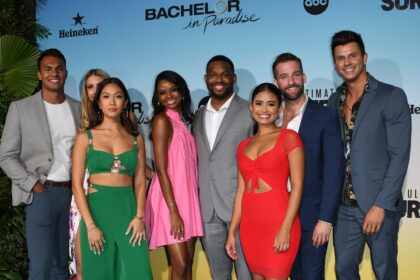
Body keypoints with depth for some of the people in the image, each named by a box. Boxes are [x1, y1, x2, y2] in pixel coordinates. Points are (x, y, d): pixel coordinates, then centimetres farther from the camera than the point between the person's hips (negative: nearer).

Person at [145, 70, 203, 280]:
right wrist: (173, 211, -18)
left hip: (188, 197, 7)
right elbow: (161, 170, -14)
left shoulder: (184, 120, 13)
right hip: (169, 199, -7)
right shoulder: (162, 120, -8)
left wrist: (185, 206, 8)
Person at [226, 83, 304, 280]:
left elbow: (297, 185, -8)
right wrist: (232, 232, 9)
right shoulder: (243, 146, 13)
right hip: (250, 225, 5)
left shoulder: (288, 137, -1)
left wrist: (286, 228, -16)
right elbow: (240, 191, 13)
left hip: (278, 222, -5)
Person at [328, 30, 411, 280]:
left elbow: (399, 157, -12)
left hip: (379, 205, -4)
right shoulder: (335, 100, 9)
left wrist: (381, 205, -16)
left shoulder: (392, 96, -7)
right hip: (344, 206, 5)